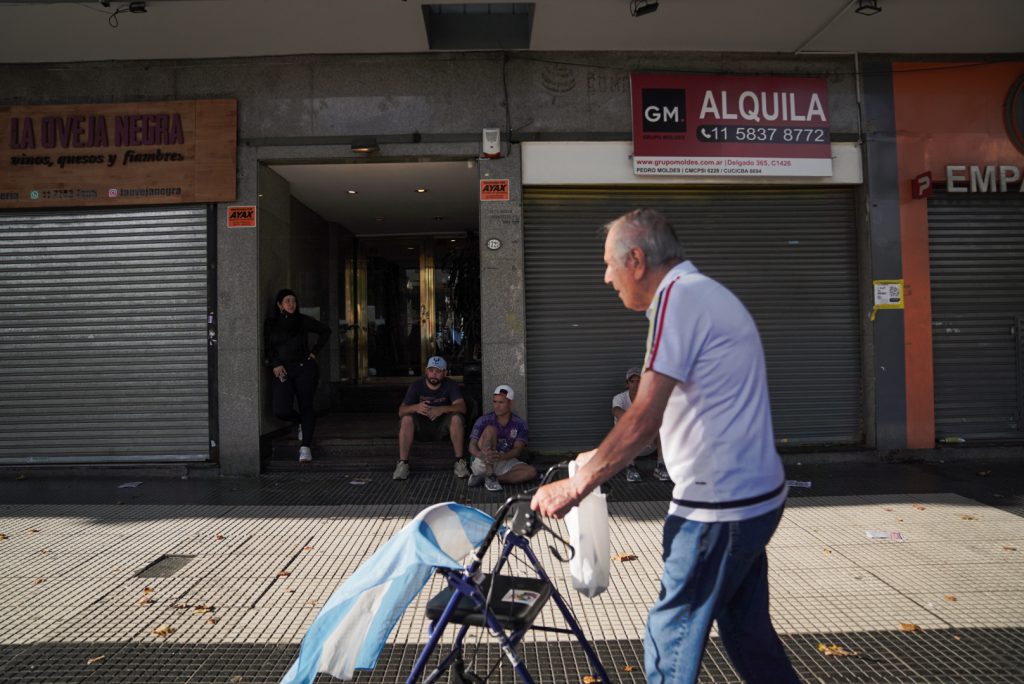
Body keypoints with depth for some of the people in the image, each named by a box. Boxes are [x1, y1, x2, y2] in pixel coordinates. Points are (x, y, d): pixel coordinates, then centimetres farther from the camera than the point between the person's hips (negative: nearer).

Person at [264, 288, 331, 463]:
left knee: (306, 406, -3)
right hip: (282, 371, 1)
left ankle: (305, 448, 0)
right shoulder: (271, 323, 8)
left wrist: (314, 352, 7)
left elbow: (325, 331, 13)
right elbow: (267, 348, 11)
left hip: (305, 368, -1)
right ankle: (303, 422, 21)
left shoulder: (303, 321, 3)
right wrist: (275, 365, -4)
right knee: (281, 410, -12)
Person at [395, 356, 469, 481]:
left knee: (457, 417, -30)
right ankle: (402, 463, -24)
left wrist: (442, 409, -41)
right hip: (421, 427, 1)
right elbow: (401, 411, -16)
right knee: (406, 419, -29)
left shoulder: (450, 385, -8)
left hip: (442, 427, 0)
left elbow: (461, 407, -22)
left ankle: (460, 461, -23)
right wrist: (416, 407, -40)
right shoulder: (416, 386, -8)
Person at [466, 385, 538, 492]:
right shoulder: (484, 420, -4)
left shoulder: (519, 424, 0)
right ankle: (489, 476, -28)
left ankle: (482, 479, -25)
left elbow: (517, 450, -11)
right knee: (490, 429, -23)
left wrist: (501, 457, -34)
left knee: (531, 472, -25)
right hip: (483, 463, -2)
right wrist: (482, 455, -36)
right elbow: (472, 446, -10)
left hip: (505, 462, 2)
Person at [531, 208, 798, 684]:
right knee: (748, 632, 21)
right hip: (755, 496, 10)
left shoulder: (678, 295, -17)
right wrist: (604, 458, 17)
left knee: (671, 643, 4)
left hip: (719, 506, -10)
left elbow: (644, 418, -22)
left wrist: (575, 486, -13)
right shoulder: (703, 292, 15)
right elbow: (663, 413, 19)